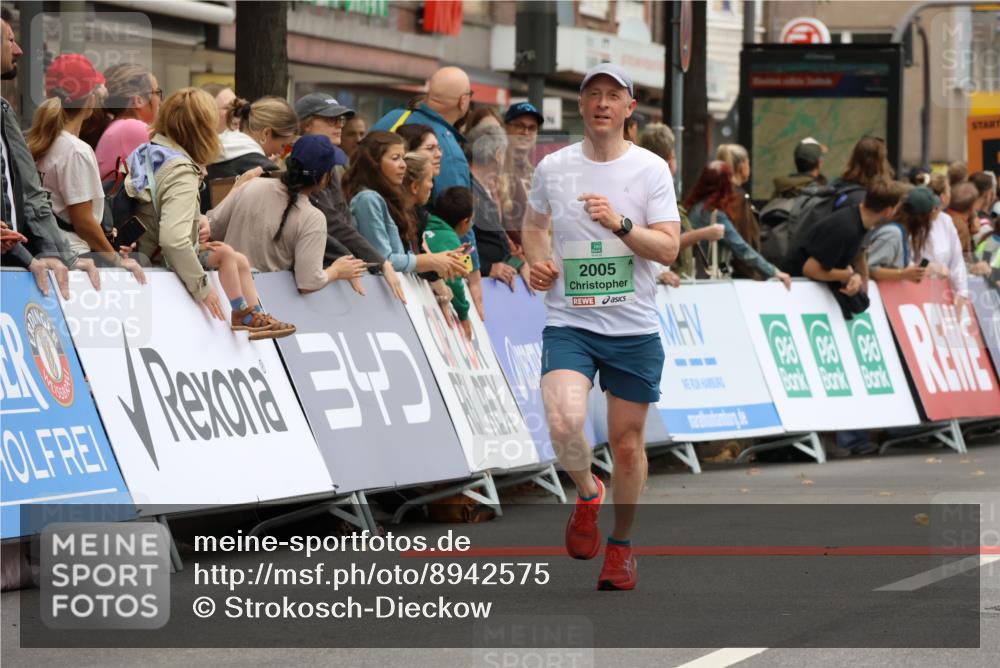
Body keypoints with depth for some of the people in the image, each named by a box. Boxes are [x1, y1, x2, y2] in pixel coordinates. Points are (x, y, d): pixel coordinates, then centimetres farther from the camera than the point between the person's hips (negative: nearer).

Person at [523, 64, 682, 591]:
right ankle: (587, 493, 9)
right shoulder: (552, 167, 5)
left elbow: (669, 248, -8)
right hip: (568, 323, 0)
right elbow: (533, 225, 23)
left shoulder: (650, 169, -1)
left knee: (627, 442, 4)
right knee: (564, 423, -23)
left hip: (634, 329, 0)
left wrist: (620, 224, -23)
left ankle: (621, 545, 25)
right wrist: (537, 261, 3)